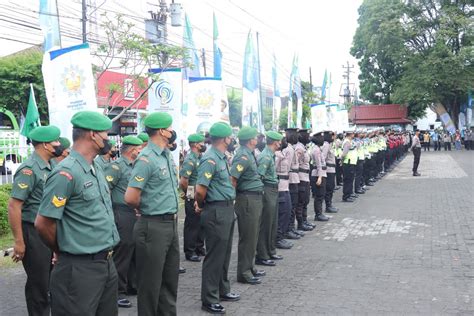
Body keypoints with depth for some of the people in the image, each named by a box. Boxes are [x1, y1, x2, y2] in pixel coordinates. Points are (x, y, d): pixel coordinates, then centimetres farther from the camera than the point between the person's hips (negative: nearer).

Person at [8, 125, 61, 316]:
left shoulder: (48, 168, 9)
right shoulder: (29, 169, -16)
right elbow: (13, 206, -20)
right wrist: (19, 242, -21)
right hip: (33, 233, -8)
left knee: (50, 279, 17)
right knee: (38, 283, 2)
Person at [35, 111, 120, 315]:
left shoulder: (96, 169, 10)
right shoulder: (66, 173, -18)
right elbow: (43, 223, -17)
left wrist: (106, 252, 15)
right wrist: (61, 252, -1)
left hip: (107, 263, 9)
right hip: (80, 268, -9)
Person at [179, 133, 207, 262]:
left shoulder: (199, 158, 11)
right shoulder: (190, 159, -17)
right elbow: (183, 181, -23)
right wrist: (188, 193, -7)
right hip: (192, 197, -9)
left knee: (199, 223, 17)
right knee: (191, 224, 0)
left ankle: (199, 248, 29)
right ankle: (189, 252, 10)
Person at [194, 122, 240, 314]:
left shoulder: (222, 158, 11)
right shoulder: (210, 159, -18)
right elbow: (200, 190, -24)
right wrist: (200, 205, -6)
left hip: (227, 210, 9)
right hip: (216, 211, -9)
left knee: (224, 254, 19)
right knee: (215, 256, -1)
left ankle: (223, 291, 33)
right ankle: (209, 300, 10)